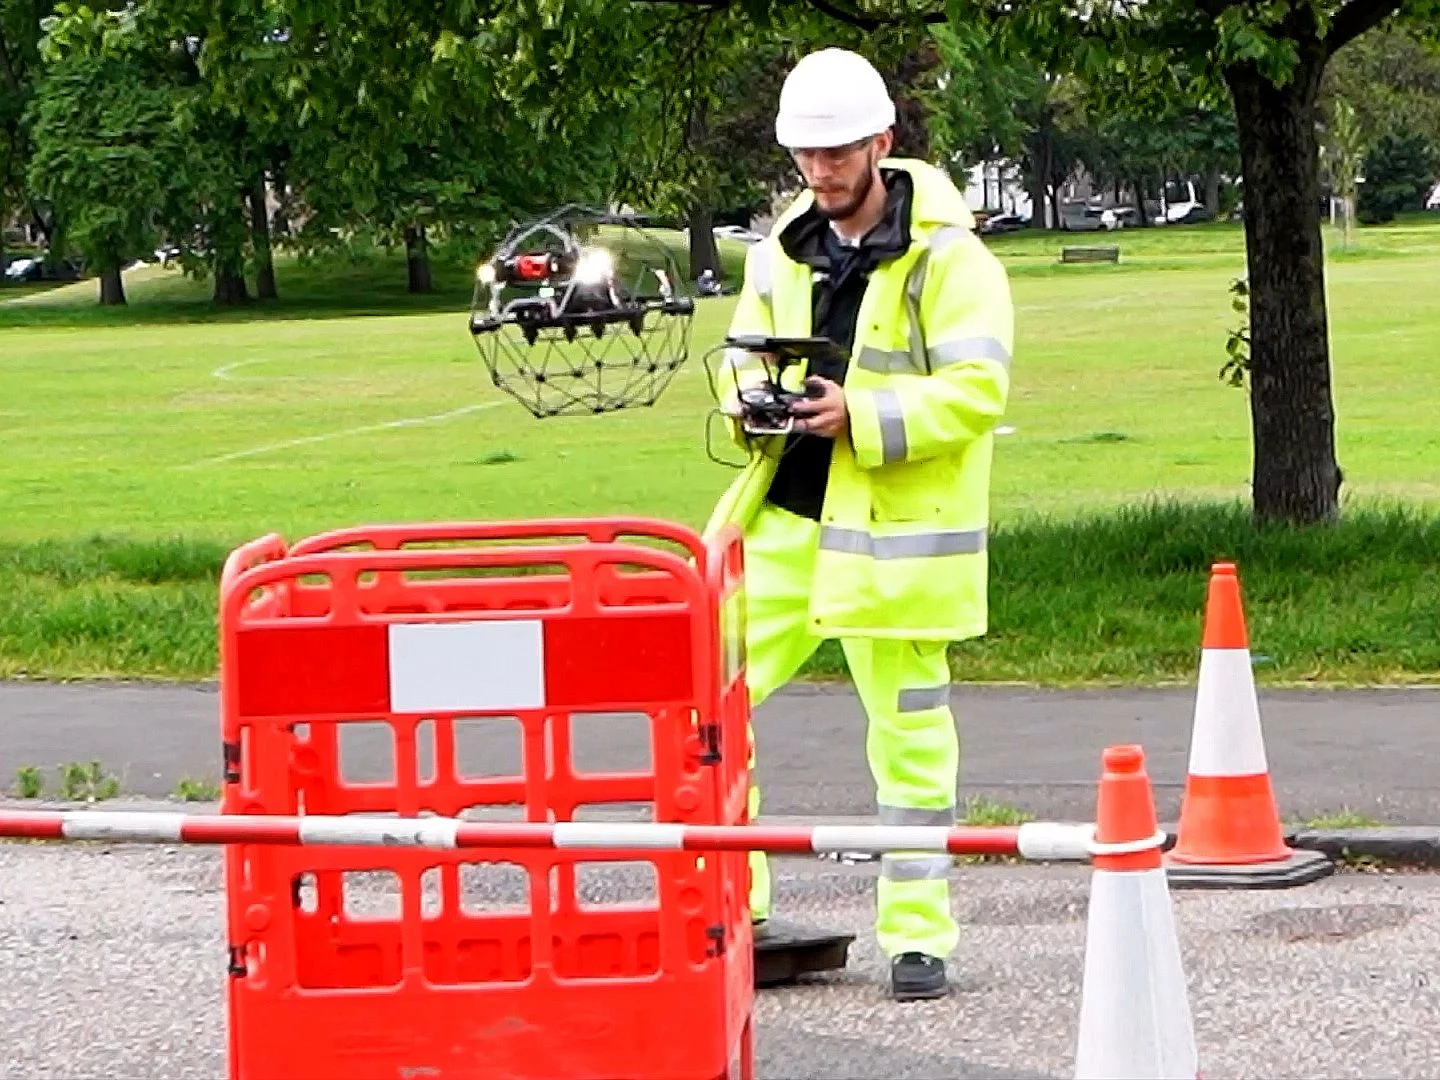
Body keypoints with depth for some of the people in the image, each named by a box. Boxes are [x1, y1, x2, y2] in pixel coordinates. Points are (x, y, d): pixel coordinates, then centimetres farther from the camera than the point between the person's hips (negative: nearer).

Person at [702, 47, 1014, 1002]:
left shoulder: (948, 258, -8)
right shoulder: (784, 254, 12)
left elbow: (975, 391, -14)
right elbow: (745, 359, 20)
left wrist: (862, 415, -23)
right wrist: (750, 402, -4)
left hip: (891, 532, -6)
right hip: (783, 522, 6)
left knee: (910, 731, 2)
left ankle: (918, 934, 12)